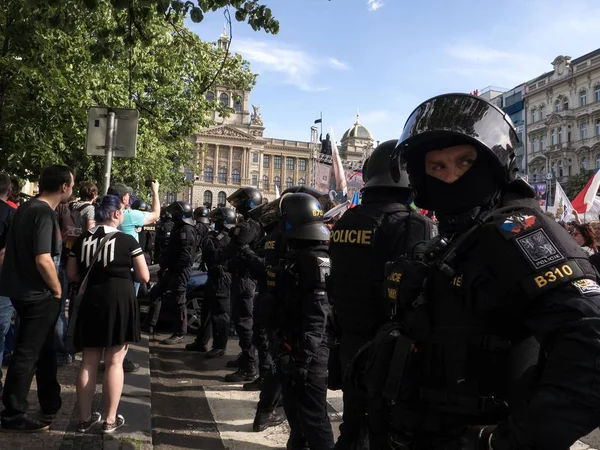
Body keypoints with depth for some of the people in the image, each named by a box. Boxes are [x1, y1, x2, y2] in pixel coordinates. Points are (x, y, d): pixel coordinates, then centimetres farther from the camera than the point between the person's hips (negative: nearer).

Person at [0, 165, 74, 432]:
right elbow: (43, 260, -28)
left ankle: (51, 405, 33)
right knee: (28, 354, 2)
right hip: (38, 294, -10)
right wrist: (57, 289, -12)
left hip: (23, 290, 10)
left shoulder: (26, 208, 8)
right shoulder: (44, 213, -20)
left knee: (44, 349, 19)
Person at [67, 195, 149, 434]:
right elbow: (144, 277, -7)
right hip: (119, 301, -4)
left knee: (88, 362, 12)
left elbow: (72, 274, 9)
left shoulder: (82, 240, 5)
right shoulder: (127, 240, -8)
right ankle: (110, 420, 12)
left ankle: (85, 418, 21)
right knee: (114, 362, 4)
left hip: (91, 301, 4)